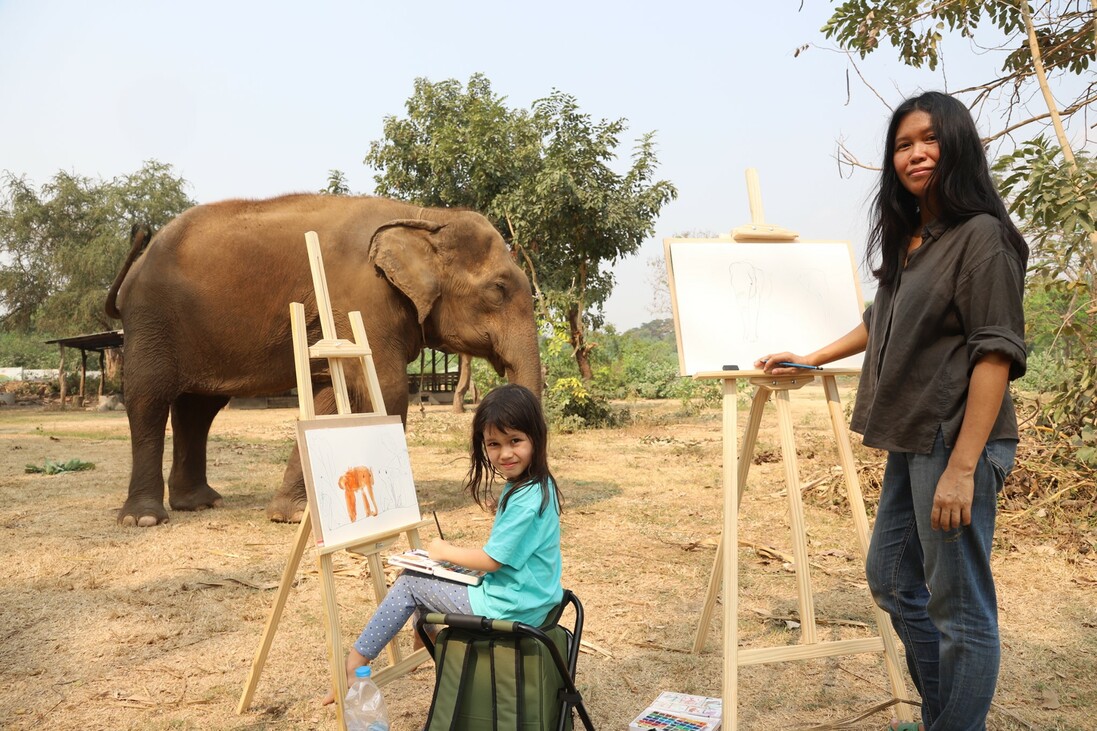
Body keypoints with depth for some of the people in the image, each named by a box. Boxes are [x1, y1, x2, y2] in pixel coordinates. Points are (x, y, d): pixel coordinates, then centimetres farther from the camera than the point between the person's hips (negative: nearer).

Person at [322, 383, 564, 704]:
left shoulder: (526, 499, -26)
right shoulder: (535, 486, 4)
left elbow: (492, 560, -20)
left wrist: (446, 551, -5)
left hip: (508, 608, -9)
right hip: (528, 599, 9)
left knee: (410, 581, 1)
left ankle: (355, 662, 11)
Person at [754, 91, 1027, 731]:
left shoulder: (982, 235, -10)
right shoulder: (907, 239, 14)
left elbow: (996, 353, -17)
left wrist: (962, 467, -21)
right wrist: (810, 359, 30)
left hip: (957, 445, -9)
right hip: (909, 442, 9)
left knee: (960, 607, 0)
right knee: (891, 579, 18)